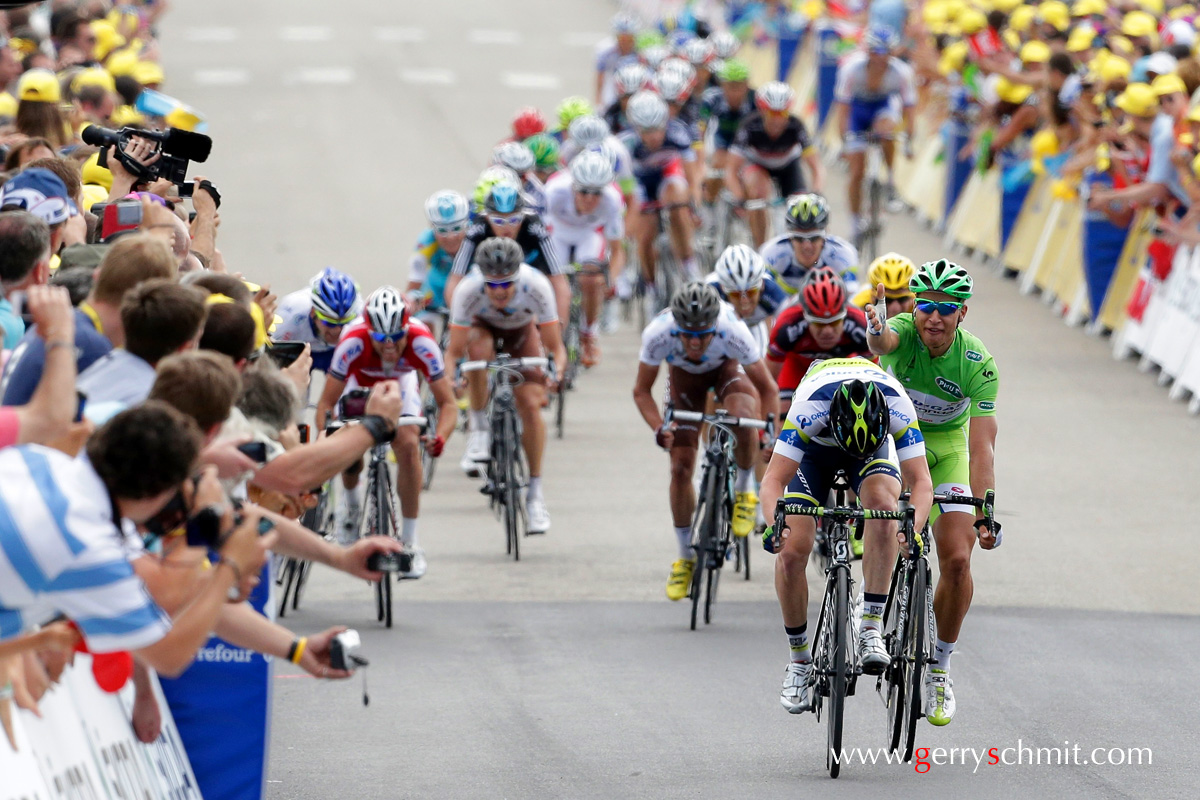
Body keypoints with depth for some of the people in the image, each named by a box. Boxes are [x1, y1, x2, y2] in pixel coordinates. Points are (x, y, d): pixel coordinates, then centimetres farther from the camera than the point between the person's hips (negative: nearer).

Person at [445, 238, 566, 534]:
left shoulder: (537, 287, -36)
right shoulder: (468, 292, -37)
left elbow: (555, 347, -31)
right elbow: (454, 351, -31)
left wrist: (556, 371, -52)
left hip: (521, 331, 1)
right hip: (484, 327, 0)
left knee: (531, 406, -15)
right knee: (479, 349, -38)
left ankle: (535, 491, -1)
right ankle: (479, 428, -18)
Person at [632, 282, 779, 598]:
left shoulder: (733, 333, -40)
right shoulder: (658, 335, -37)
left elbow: (766, 388, -25)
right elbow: (641, 391, -21)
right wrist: (659, 427, -38)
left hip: (726, 368, -2)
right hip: (684, 374, 2)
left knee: (743, 418, -35)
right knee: (681, 467, -6)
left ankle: (745, 490, -6)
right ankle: (686, 557, 14)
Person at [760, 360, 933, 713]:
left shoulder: (898, 407, -37)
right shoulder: (809, 409, -40)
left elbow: (920, 481, -38)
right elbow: (774, 479, -41)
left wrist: (914, 528, -58)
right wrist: (775, 524, -61)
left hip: (877, 449, 0)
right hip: (815, 450, 0)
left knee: (884, 505, -34)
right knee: (791, 552, -16)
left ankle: (871, 628, -29)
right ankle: (800, 660, 5)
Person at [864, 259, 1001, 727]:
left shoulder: (979, 364, -26)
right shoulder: (903, 331, -25)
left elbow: (981, 446, -31)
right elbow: (882, 342, -51)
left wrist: (986, 512, -43)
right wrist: (874, 333, -77)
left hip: (946, 448, 1)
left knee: (957, 559, -11)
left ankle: (939, 666, 8)